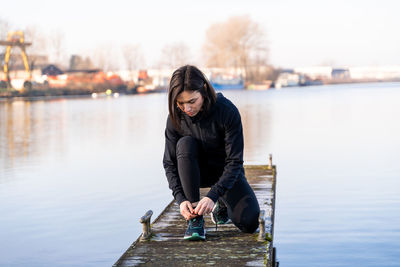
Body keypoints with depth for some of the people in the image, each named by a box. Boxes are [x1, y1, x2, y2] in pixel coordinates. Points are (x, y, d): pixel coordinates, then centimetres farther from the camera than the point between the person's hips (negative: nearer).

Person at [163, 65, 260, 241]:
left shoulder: (227, 112, -26)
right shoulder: (176, 117, -17)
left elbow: (234, 161, -25)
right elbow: (169, 163, -12)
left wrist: (212, 196, -35)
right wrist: (181, 198, -27)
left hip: (227, 172, -1)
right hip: (197, 172, 2)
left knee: (249, 222, -22)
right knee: (185, 144, -32)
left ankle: (222, 205, 17)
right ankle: (194, 219, -25)